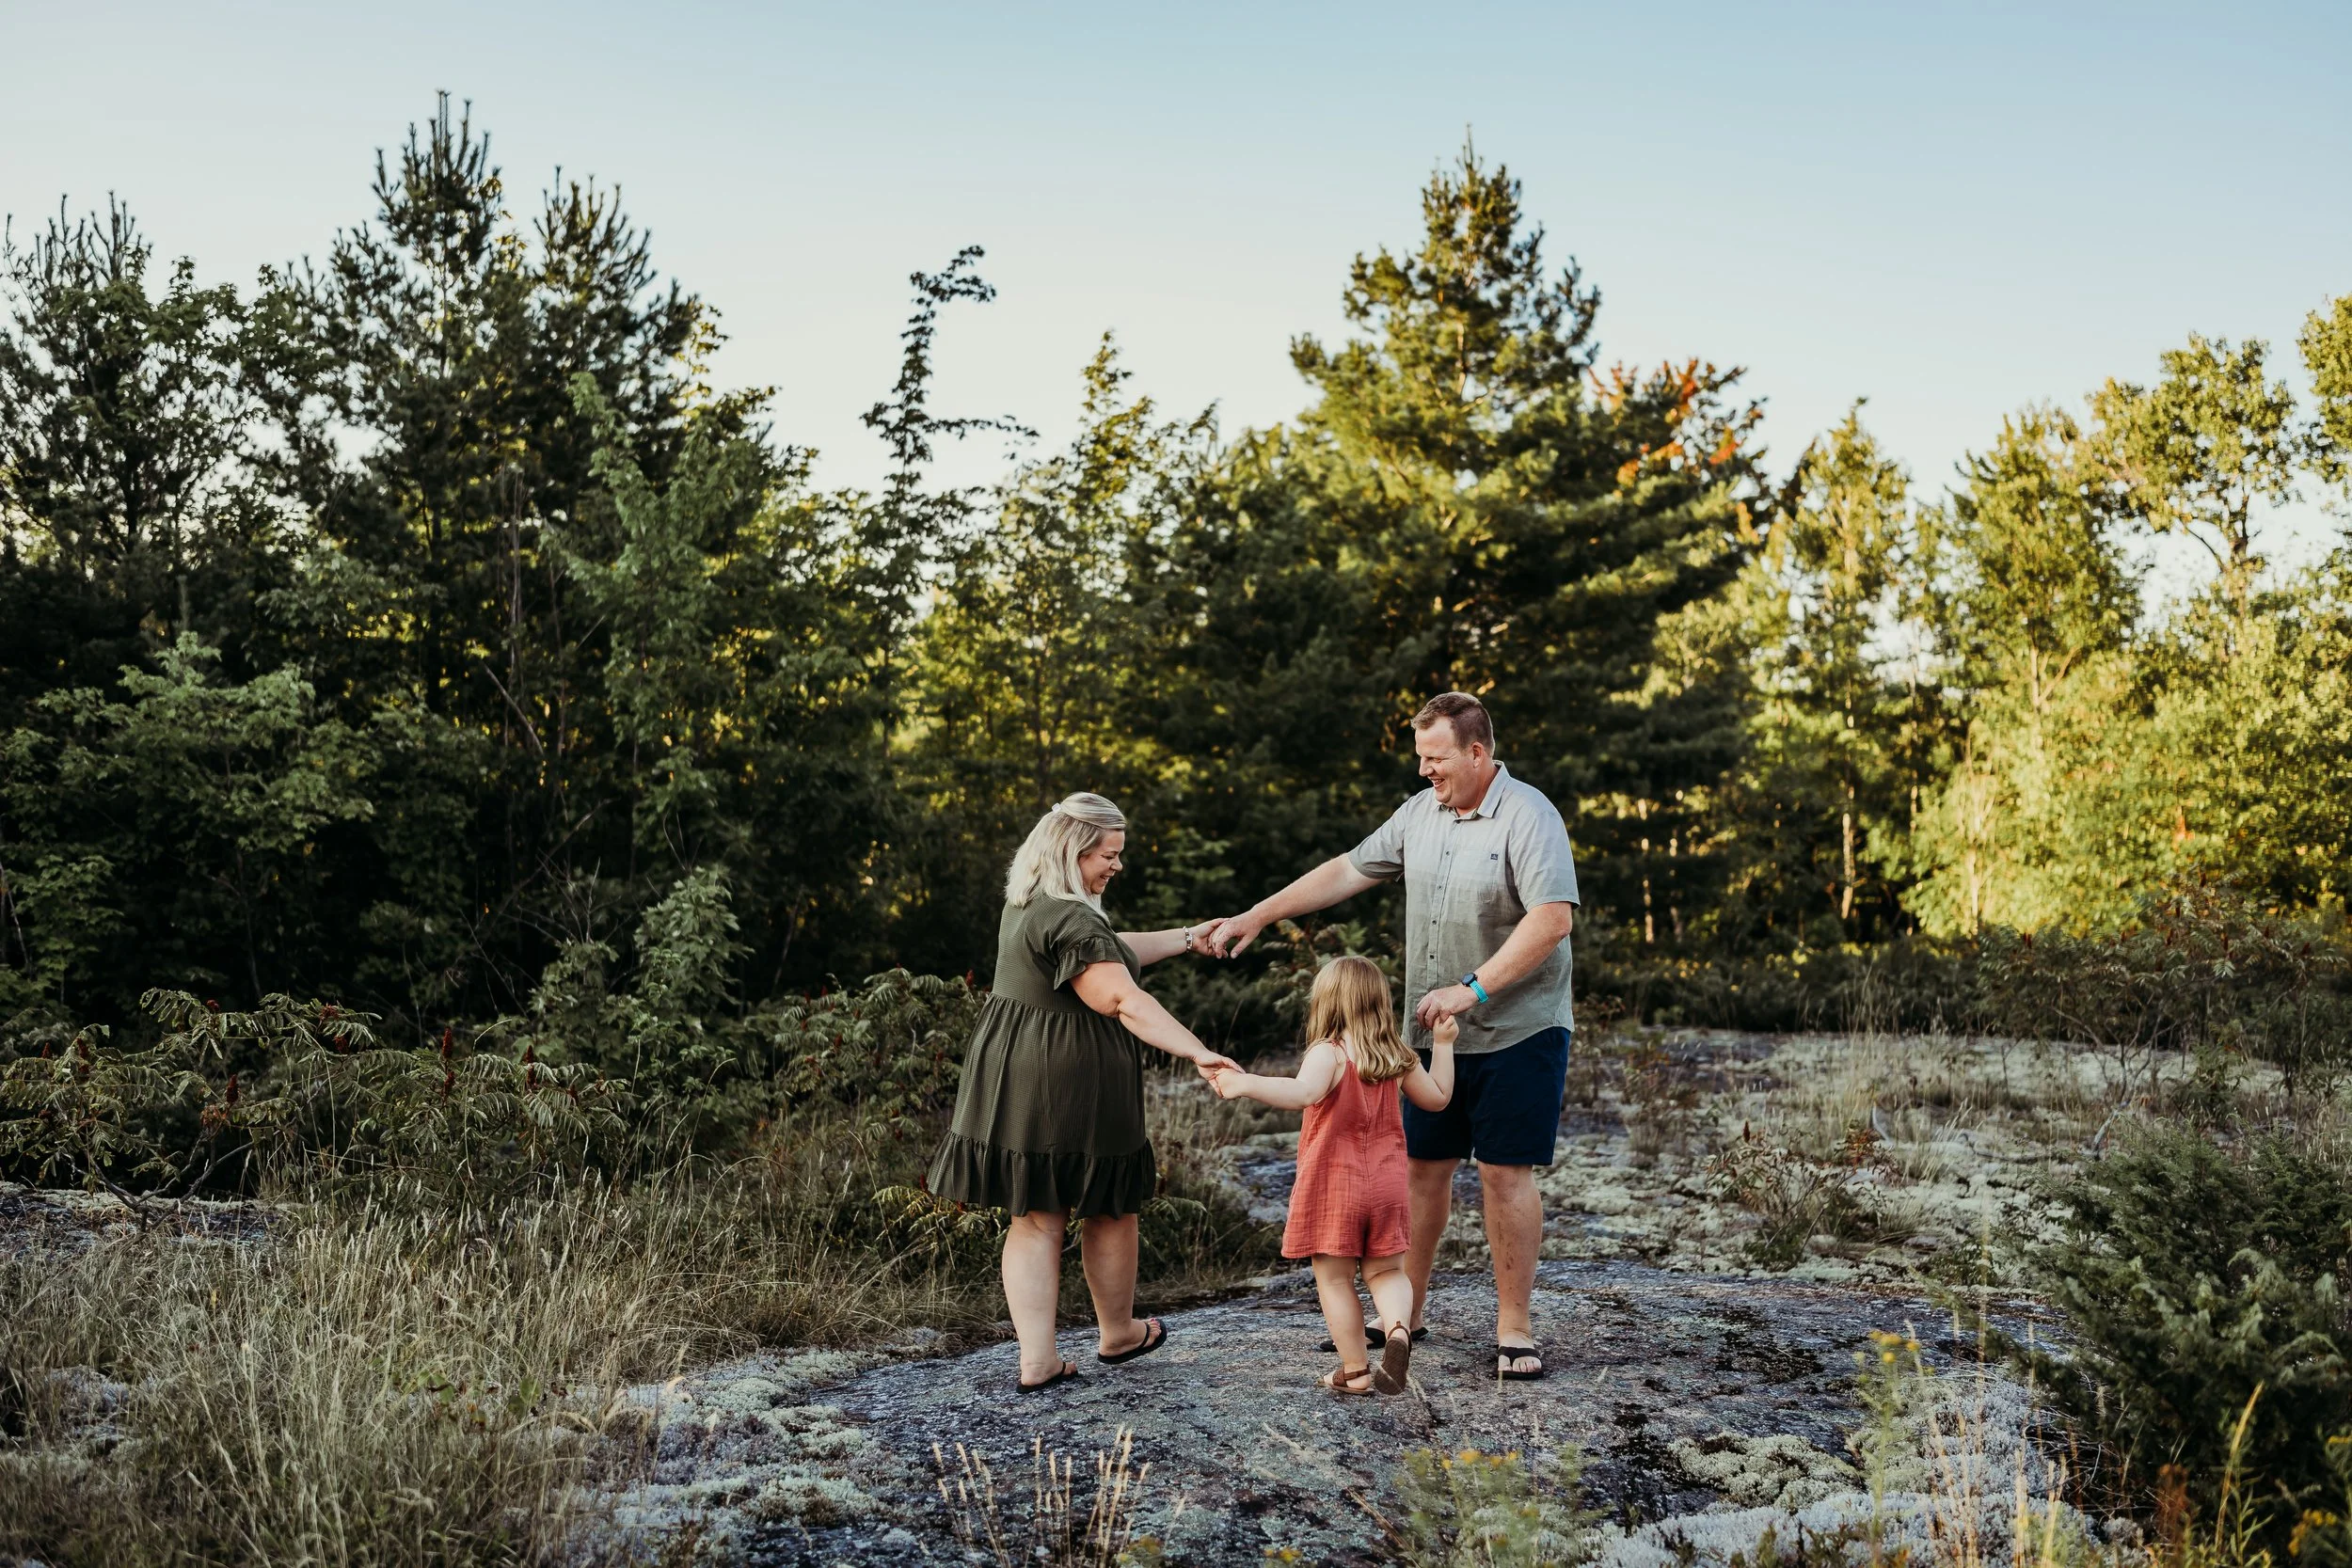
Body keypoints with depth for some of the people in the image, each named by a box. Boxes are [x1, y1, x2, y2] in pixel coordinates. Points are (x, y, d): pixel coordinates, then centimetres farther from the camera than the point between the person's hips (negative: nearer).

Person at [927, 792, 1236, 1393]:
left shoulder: (1025, 904, 11)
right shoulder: (1071, 921, -21)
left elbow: (1112, 949, 21)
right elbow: (1126, 1002, -28)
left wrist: (1188, 938, 25)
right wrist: (1198, 1054, -31)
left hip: (1014, 1083, 9)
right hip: (1075, 1087, -9)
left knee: (1035, 1219, 10)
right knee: (1109, 1209, 12)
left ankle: (1036, 1359, 11)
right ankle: (1118, 1335, 31)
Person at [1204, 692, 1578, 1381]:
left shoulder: (1528, 817, -14)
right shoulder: (1420, 814, 8)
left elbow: (1553, 917, -23)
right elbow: (1348, 870, 14)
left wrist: (1472, 989, -27)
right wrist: (1256, 916, 10)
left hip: (1517, 1033, -6)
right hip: (1433, 1033, 6)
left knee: (1505, 1172, -3)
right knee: (1423, 1165, 11)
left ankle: (1513, 1327, 8)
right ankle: (1405, 1306, 25)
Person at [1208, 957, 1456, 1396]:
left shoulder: (1329, 1054, -15)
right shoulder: (1398, 1059, 4)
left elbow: (1303, 1093, -36)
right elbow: (1437, 1098, 18)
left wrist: (1245, 1084, -46)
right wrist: (1443, 1046, 26)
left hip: (1332, 1187, -5)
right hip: (1387, 1187, 5)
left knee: (1335, 1280, 7)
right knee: (1386, 1272, 14)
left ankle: (1355, 1370, 11)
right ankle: (1398, 1328, -14)